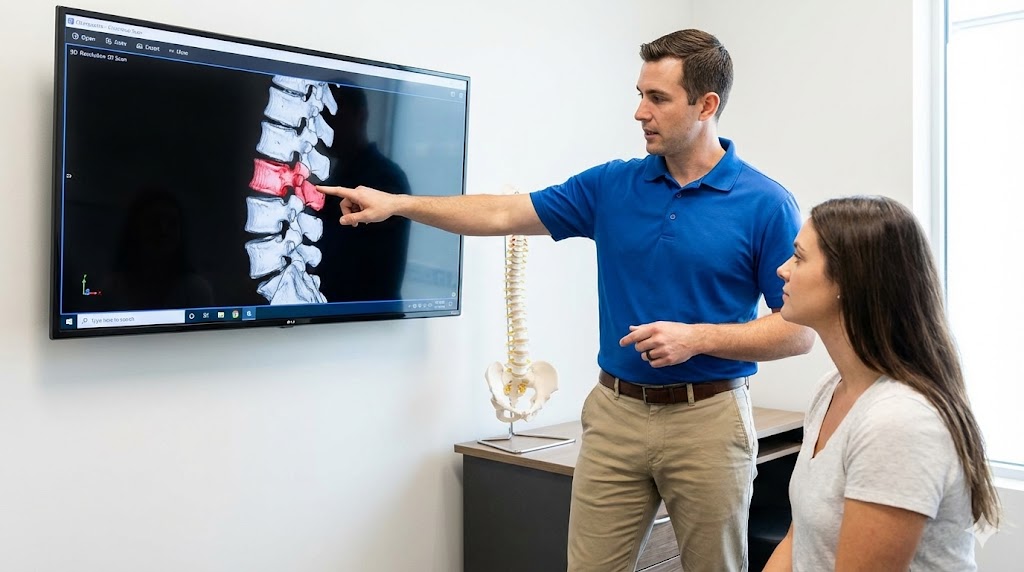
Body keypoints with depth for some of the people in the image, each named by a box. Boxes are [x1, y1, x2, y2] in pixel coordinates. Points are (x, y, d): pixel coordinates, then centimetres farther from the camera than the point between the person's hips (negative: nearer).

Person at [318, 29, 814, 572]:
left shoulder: (767, 204, -7)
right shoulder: (611, 185, 3)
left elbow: (801, 330, -6)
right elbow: (505, 213, 4)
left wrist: (697, 336, -18)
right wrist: (396, 203, -1)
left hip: (707, 420, -2)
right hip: (615, 412, 3)